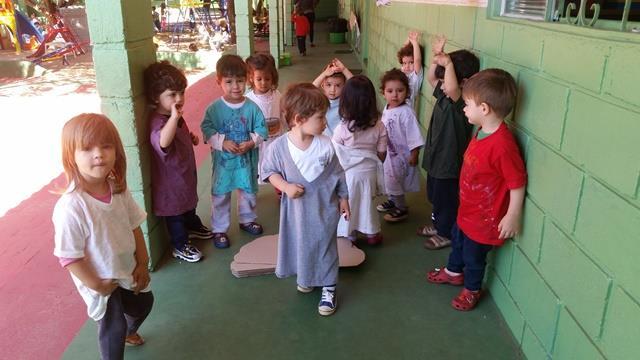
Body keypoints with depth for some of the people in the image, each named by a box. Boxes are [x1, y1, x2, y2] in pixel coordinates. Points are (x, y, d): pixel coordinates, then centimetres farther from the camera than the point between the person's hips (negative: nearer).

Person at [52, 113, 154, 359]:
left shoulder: (118, 189, -15)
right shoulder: (70, 207, -33)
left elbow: (134, 226, -2)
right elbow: (68, 257, -25)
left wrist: (142, 263, -1)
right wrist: (97, 286, -18)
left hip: (128, 270, 7)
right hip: (101, 282, -6)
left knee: (143, 303, 29)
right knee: (113, 328, 12)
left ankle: (128, 332, 62)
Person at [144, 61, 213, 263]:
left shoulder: (173, 115, -2)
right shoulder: (158, 122, -33)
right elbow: (162, 142, -56)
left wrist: (191, 138, 1)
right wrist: (174, 117, -60)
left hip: (185, 170, 10)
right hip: (171, 178, -9)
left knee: (189, 201, 30)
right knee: (175, 212, 11)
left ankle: (194, 227, 55)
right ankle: (180, 246, 29)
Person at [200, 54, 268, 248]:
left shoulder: (252, 107, -9)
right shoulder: (214, 109, -11)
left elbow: (261, 130, -5)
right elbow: (207, 130, -9)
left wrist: (250, 143, -20)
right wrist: (222, 143, -22)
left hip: (247, 159, 2)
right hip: (223, 160, -2)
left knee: (248, 191, 20)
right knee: (220, 194, 8)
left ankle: (247, 219, 44)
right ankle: (219, 229, 24)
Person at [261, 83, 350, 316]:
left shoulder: (325, 145, -15)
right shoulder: (279, 146, -17)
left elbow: (338, 174, -2)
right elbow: (269, 171, -3)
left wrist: (343, 198, 6)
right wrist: (285, 186, -19)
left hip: (324, 208, -1)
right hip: (296, 208, 1)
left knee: (325, 247, 9)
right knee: (299, 244, 20)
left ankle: (328, 288, 26)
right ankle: (305, 276, 46)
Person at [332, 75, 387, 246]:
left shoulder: (342, 128, -20)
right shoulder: (379, 126, -11)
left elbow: (335, 155, -10)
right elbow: (381, 154, -3)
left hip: (349, 173, -3)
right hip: (369, 170, 3)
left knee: (348, 204, 15)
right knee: (367, 201, 21)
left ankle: (349, 235, 28)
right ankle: (371, 233, 33)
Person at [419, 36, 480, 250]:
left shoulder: (463, 102, -25)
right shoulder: (444, 95, 1)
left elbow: (451, 89, -47)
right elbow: (431, 78, 14)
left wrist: (449, 64, -39)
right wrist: (436, 58, -1)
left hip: (449, 164, -9)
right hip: (435, 159, 9)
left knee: (446, 200, 10)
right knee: (434, 196, 26)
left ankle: (446, 233, 29)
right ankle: (437, 224, 46)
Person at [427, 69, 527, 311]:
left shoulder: (502, 144, -34)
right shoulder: (482, 131, -6)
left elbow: (517, 183, -27)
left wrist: (512, 216, -21)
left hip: (484, 217, -8)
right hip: (467, 208, 9)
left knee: (473, 255, 15)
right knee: (458, 241, 30)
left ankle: (471, 290, 41)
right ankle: (453, 272, 56)